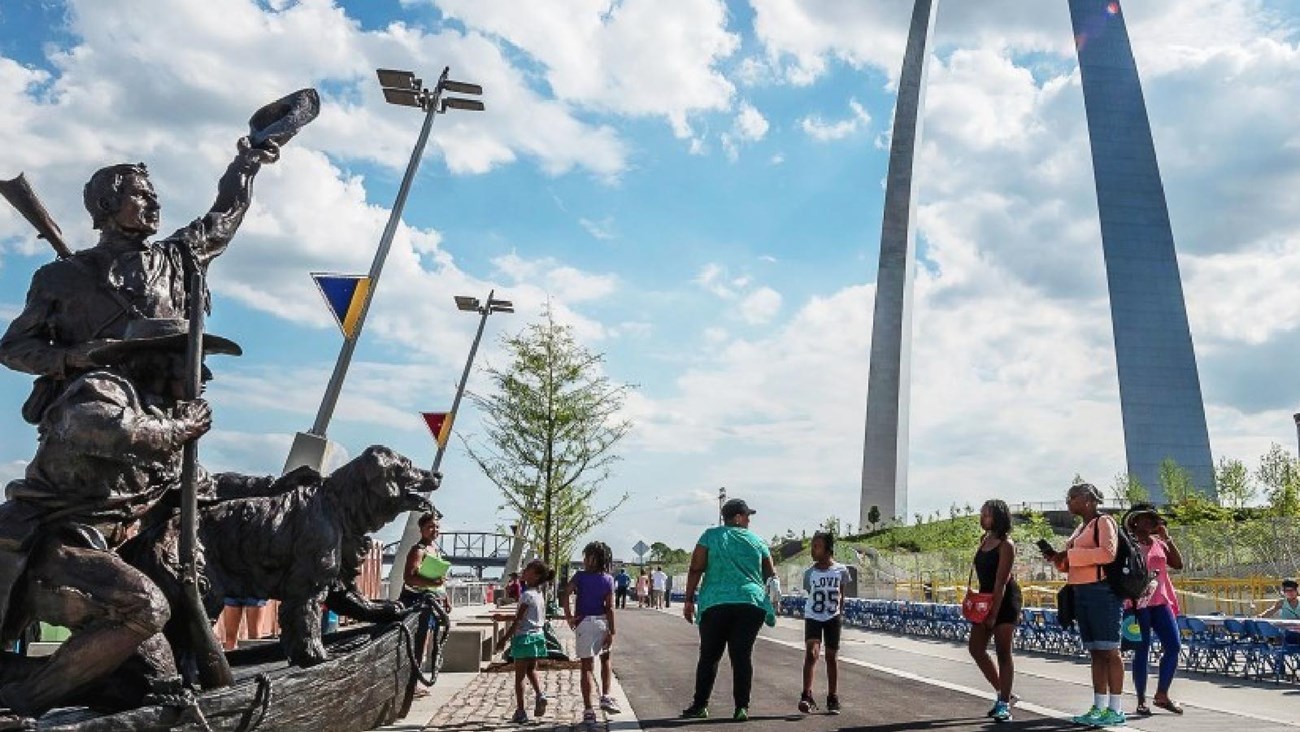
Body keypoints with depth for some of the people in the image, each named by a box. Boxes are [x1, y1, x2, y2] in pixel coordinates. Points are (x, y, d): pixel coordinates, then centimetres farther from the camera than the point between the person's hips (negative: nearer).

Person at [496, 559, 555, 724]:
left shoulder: (527, 595, -17)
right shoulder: (540, 594, 7)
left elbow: (518, 620, -18)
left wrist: (504, 639, -13)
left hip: (524, 637, -7)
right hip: (538, 636, 8)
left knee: (519, 675, 2)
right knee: (531, 670, 22)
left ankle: (520, 712, 5)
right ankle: (539, 694, -1)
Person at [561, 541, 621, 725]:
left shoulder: (580, 576, -3)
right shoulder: (608, 579, 0)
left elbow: (564, 594, -16)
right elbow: (610, 608, -4)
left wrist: (568, 616, -7)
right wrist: (611, 632, -2)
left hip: (584, 622, -1)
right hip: (602, 622, 1)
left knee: (587, 666, 4)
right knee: (605, 658, 25)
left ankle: (588, 710, 5)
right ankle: (605, 697, 15)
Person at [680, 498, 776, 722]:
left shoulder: (710, 536, 6)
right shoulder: (757, 540, 10)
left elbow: (696, 570, -1)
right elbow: (770, 574, 14)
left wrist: (689, 600, 2)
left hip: (715, 604, -1)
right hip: (751, 604, 1)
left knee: (709, 655, 8)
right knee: (742, 655, 4)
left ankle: (700, 705, 11)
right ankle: (742, 707, 4)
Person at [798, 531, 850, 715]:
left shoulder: (841, 570, -7)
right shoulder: (809, 573, -7)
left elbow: (841, 593, 7)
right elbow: (810, 593, 5)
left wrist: (840, 613, 11)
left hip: (833, 618, 1)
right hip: (813, 617, 0)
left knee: (832, 657, 7)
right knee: (811, 653, -16)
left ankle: (833, 699, 18)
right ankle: (807, 697, -18)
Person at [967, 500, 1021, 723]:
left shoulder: (1006, 545, -15)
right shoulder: (984, 541, 9)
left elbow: (1001, 582, -18)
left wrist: (993, 614, -18)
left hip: (1005, 600, -8)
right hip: (985, 598, 8)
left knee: (1003, 653, -2)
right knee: (976, 648, 7)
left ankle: (1004, 704, 6)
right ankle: (1002, 693, 21)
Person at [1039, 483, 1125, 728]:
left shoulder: (1104, 521, -4)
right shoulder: (1080, 528, 21)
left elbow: (1108, 553, -19)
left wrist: (1069, 554, -17)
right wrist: (1057, 558, 6)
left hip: (1102, 591, -8)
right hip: (1081, 593, 9)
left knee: (1109, 650, -5)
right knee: (1095, 652, 8)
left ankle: (1116, 710, -1)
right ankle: (1099, 707, 11)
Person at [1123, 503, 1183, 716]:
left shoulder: (1159, 543, 16)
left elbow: (1178, 564, 5)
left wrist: (1167, 539, 0)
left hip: (1160, 602, 6)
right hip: (1138, 604, -6)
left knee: (1174, 645, 1)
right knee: (1142, 650, -2)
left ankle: (1162, 695, 17)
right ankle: (1141, 701, 9)